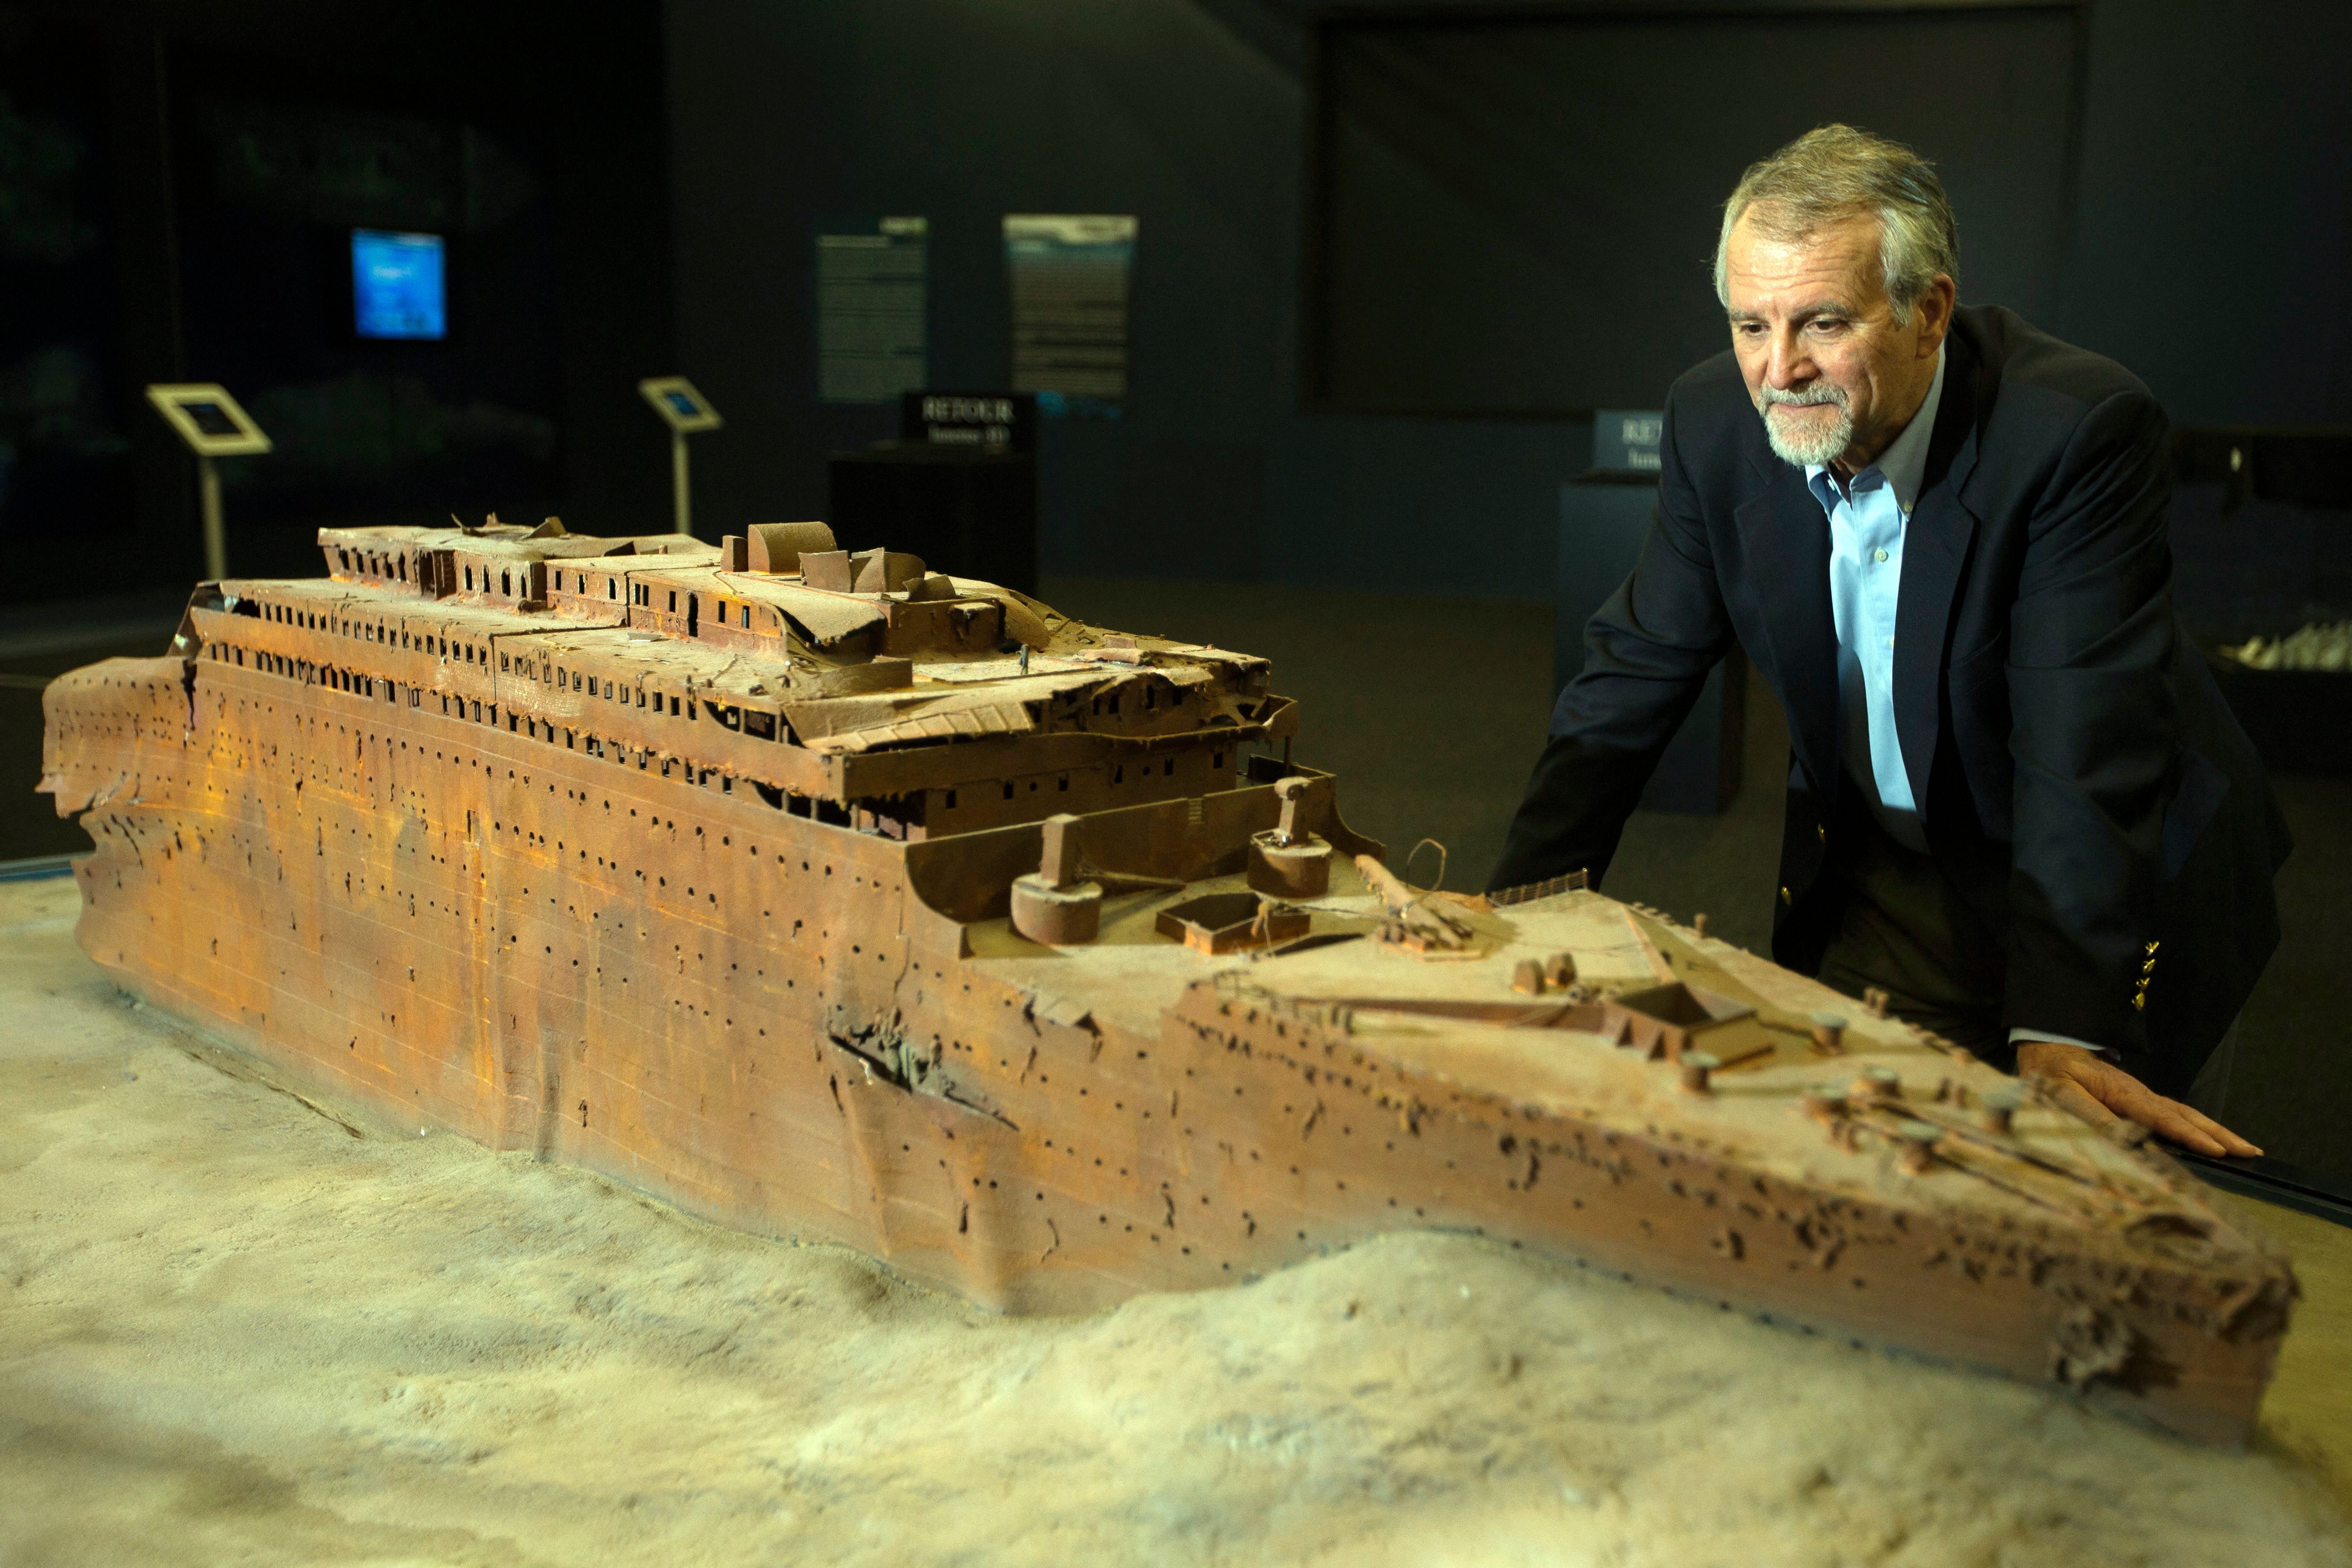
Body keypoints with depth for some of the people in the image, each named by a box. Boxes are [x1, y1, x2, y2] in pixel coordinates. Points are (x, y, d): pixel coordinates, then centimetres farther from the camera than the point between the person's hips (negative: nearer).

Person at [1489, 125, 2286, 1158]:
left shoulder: (2081, 430, -27)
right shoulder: (1716, 422, -12)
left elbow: (2086, 751, -33)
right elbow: (1637, 671, -5)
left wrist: (2063, 1031, -42)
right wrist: (1521, 908, -14)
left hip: (2121, 886, -3)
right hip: (1875, 878, 4)